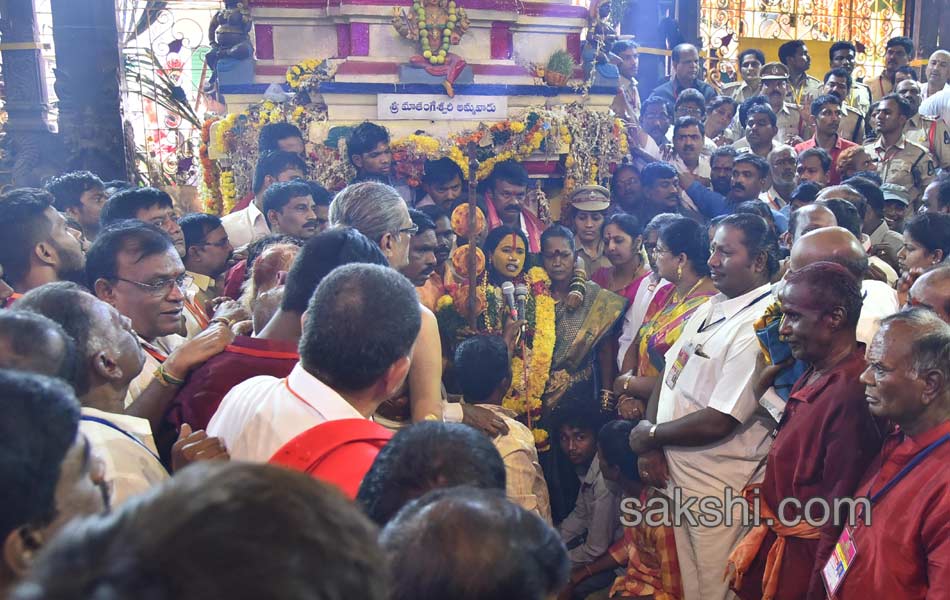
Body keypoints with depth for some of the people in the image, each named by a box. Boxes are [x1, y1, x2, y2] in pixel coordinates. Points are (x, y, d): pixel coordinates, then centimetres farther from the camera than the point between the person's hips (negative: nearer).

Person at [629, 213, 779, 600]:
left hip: (716, 487, -8)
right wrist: (649, 447, -4)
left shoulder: (758, 326, -22)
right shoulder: (712, 307, 7)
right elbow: (668, 375, 9)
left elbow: (717, 423, -24)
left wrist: (650, 434, -10)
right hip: (674, 470, 8)